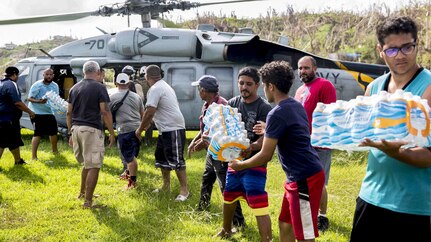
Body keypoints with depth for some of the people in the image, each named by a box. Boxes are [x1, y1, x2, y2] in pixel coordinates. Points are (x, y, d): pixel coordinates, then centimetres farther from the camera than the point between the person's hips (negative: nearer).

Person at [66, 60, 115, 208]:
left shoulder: (74, 88, 12)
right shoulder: (99, 87, -7)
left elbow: (69, 113, 13)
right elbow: (105, 112, -12)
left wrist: (71, 132, 20)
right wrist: (111, 133, -5)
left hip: (76, 129, 7)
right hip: (92, 130, -7)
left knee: (86, 164, 24)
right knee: (94, 167, 0)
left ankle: (82, 193, 35)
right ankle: (87, 202, 0)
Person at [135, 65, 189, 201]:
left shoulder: (155, 89, -16)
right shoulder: (163, 86, 16)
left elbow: (149, 113, -21)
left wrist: (140, 129, -9)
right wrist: (147, 124, 30)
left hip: (173, 129, -11)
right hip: (166, 129, 11)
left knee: (176, 161, -8)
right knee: (161, 157, 18)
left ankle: (184, 190, -2)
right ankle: (166, 186, 28)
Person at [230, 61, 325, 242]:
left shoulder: (277, 114, -18)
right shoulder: (296, 106, 10)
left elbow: (265, 156, -15)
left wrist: (241, 165, 1)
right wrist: (268, 131, 35)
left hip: (304, 179, -10)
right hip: (298, 177, 10)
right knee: (285, 224, 21)